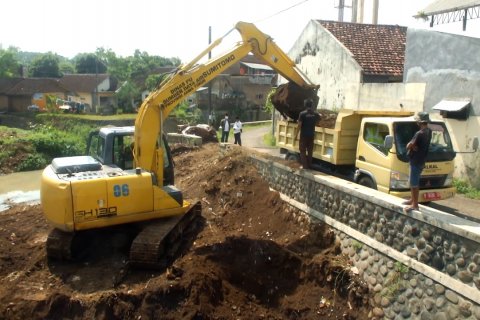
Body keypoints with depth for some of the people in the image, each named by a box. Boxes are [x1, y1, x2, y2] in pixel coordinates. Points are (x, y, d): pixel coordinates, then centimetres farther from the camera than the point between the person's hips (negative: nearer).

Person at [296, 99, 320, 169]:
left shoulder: (302, 113, -13)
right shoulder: (315, 114, 0)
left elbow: (299, 125, -13)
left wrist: (296, 134, -4)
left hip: (304, 135, -4)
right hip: (311, 135, 4)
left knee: (303, 150, 5)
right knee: (310, 150, 14)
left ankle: (304, 166, 2)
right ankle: (309, 165, 19)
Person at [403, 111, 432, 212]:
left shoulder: (419, 133, -23)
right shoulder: (429, 131, 7)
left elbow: (409, 146, -22)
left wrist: (411, 145, 0)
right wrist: (413, 146, -7)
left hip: (416, 161, -10)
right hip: (421, 160, 10)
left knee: (414, 183, -3)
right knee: (414, 182, 20)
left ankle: (415, 204, 3)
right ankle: (412, 200, 31)